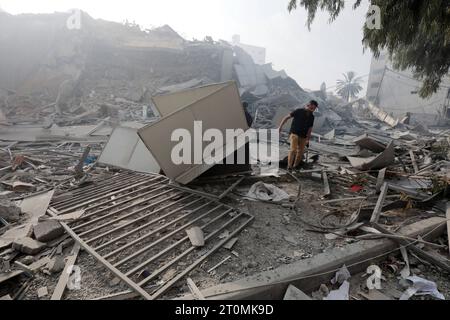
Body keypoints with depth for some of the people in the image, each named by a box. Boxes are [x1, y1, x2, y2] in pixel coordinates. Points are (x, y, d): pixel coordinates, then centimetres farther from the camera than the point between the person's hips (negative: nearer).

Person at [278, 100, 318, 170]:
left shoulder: (312, 117, 6)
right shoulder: (299, 111, -9)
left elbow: (310, 128, 9)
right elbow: (287, 117, -7)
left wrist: (308, 139, 5)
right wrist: (280, 126, -13)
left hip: (303, 137, 6)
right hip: (294, 134, -5)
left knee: (300, 152, 7)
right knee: (293, 149, -19)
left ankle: (295, 166, 22)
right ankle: (289, 166, -14)